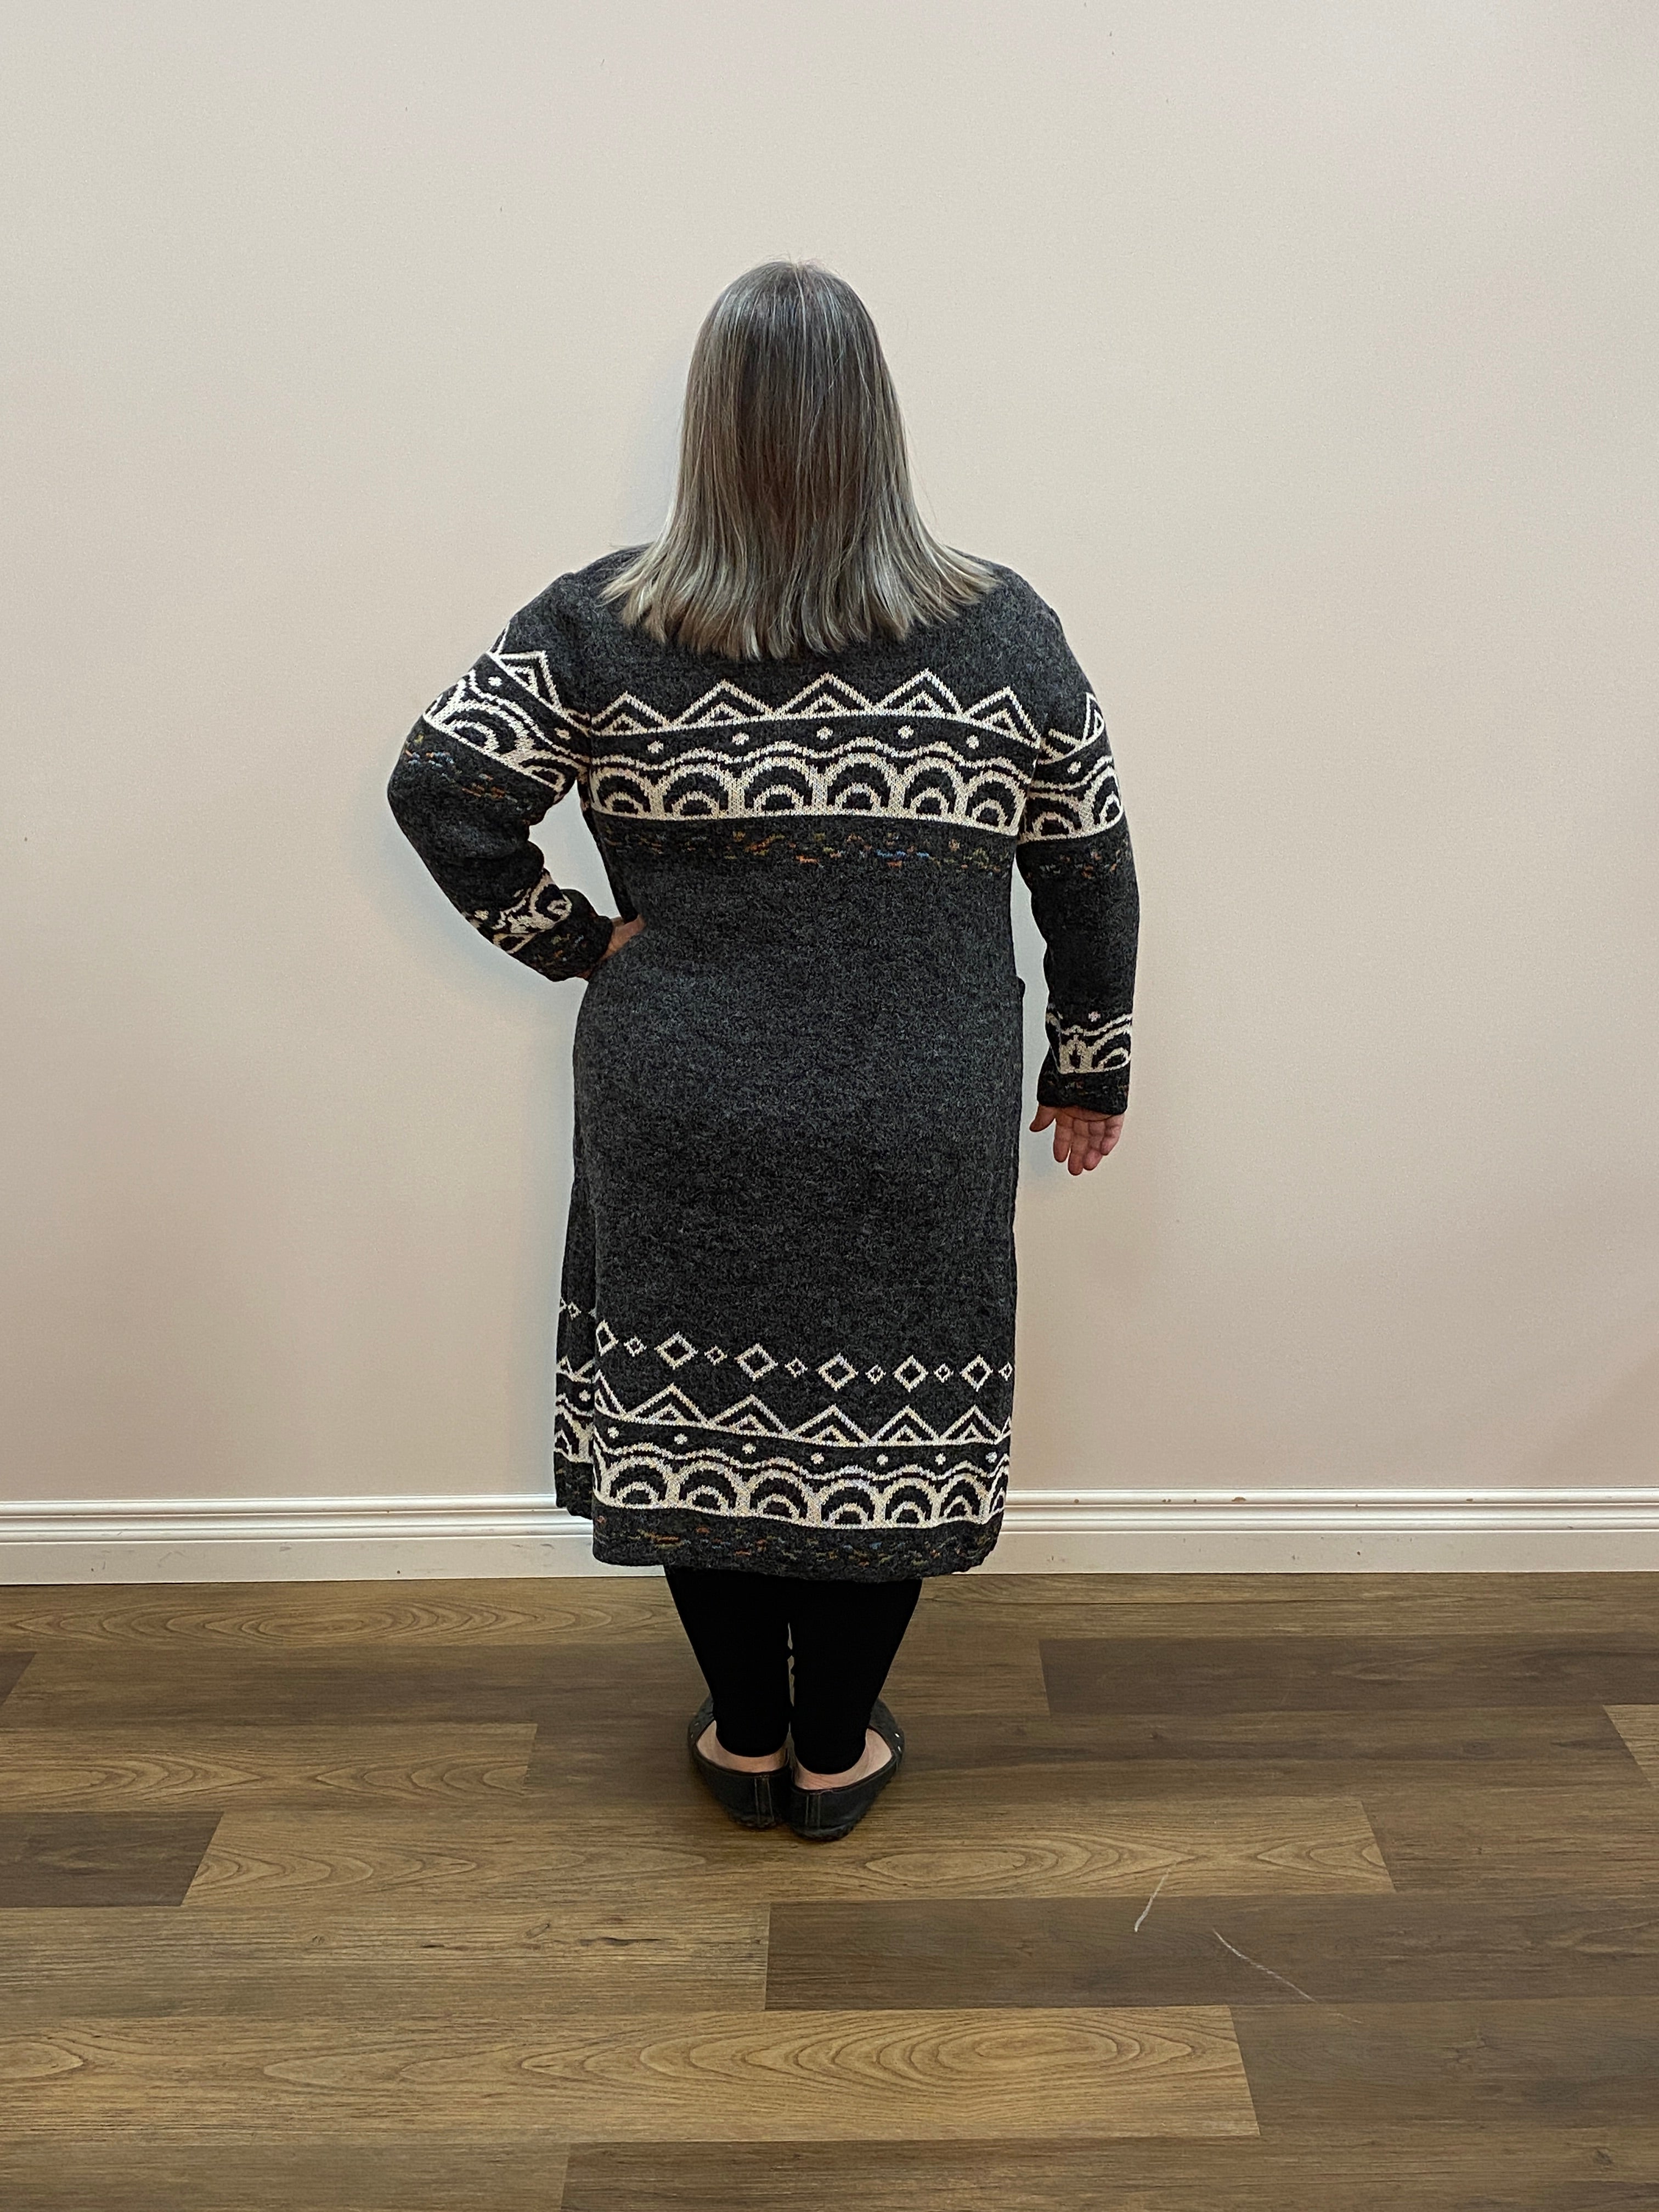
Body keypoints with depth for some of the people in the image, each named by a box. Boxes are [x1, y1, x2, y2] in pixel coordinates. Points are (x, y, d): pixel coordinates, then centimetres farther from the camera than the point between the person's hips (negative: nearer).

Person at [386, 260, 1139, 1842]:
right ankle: (835, 1754, 31)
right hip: (917, 1127, 0)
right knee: (882, 1424, 14)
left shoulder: (598, 625, -4)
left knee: (699, 1411, 16)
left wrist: (576, 940, 1)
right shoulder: (1004, 630, -2)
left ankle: (747, 1736, 34)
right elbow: (1090, 872, 3)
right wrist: (1092, 1064, 13)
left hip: (680, 1118, 1)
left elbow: (439, 787, -8)